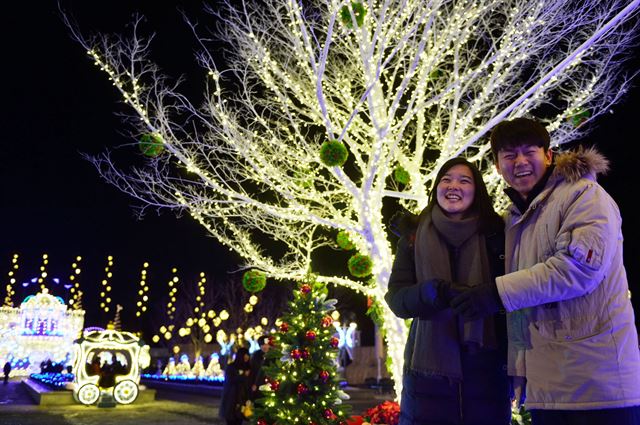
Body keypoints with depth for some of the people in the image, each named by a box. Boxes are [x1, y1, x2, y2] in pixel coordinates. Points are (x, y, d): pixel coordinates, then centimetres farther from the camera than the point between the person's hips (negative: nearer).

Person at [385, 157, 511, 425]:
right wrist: (431, 292, -20)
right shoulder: (414, 235, 4)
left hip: (485, 368, 0)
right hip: (429, 368, 1)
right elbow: (396, 298, 0)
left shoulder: (494, 232, 1)